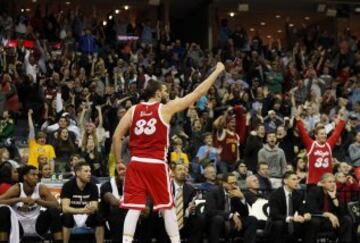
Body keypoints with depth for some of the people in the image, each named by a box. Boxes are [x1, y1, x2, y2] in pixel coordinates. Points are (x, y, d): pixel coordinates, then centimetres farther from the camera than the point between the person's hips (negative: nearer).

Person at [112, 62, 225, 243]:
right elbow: (197, 93, 2)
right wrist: (217, 71, 9)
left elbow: (116, 137, 6)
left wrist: (118, 162, 14)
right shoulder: (165, 108, 0)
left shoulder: (133, 110, 11)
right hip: (156, 164, -3)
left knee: (134, 208, 1)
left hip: (136, 163, 3)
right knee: (167, 207, 7)